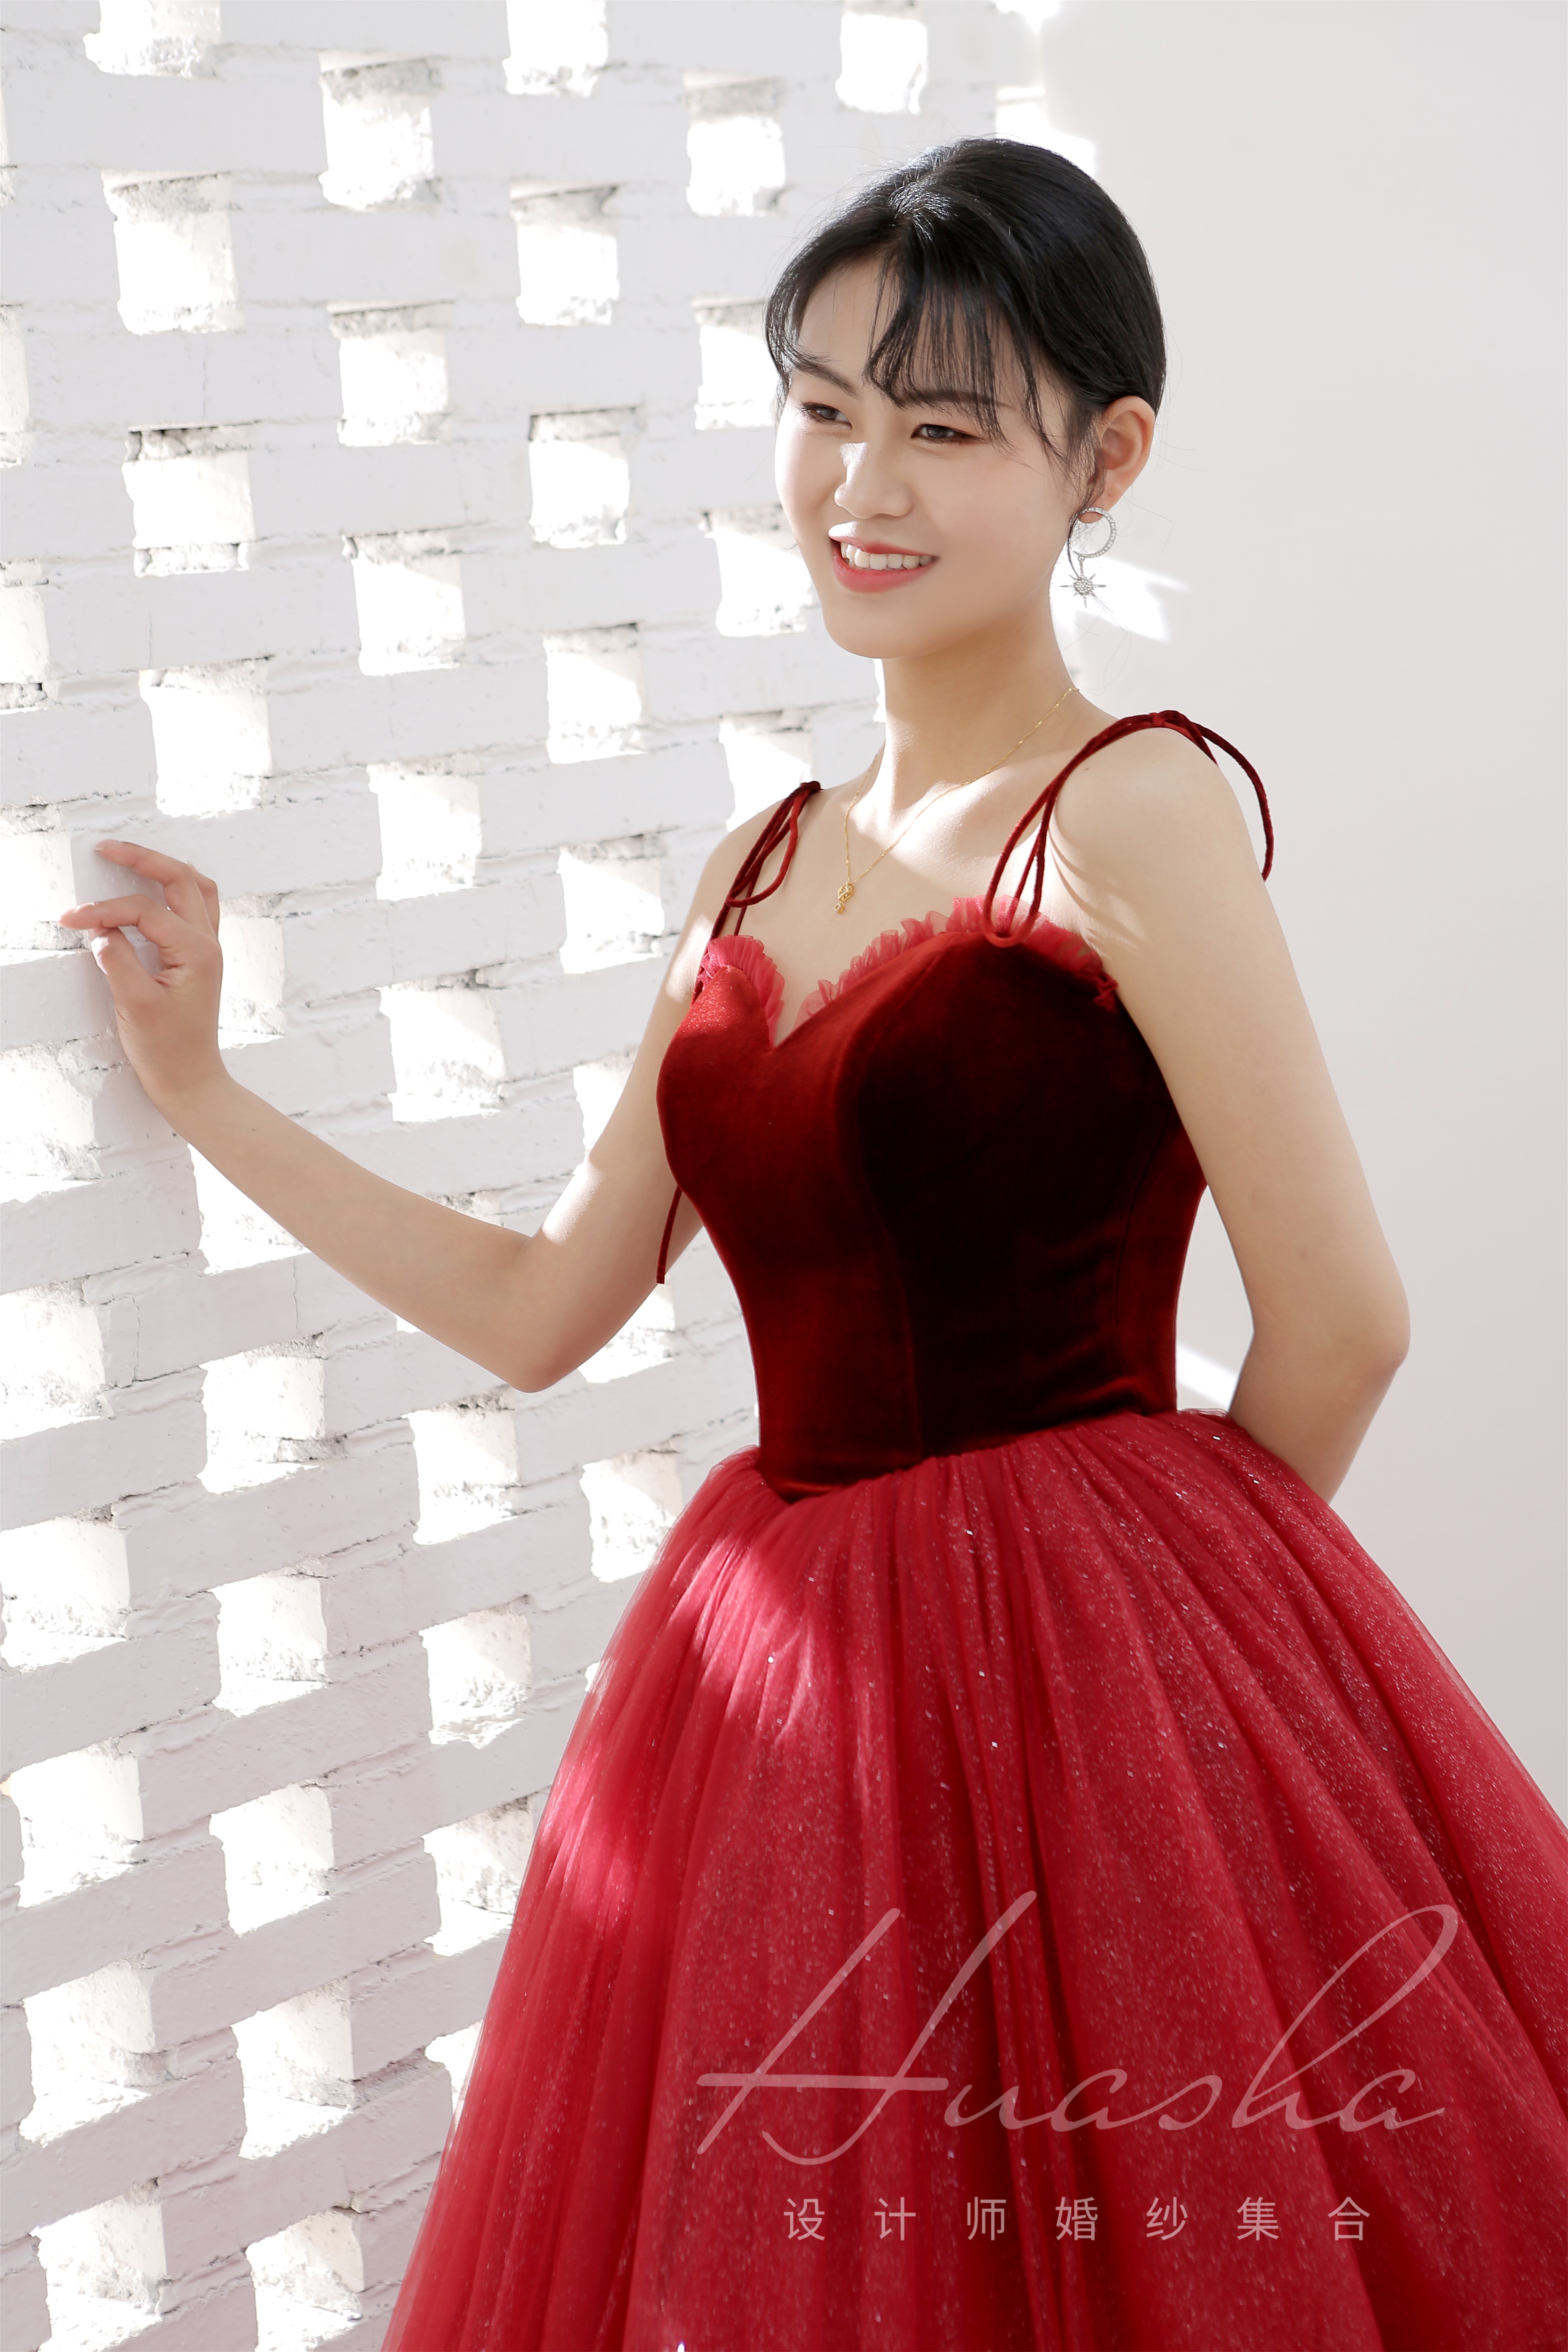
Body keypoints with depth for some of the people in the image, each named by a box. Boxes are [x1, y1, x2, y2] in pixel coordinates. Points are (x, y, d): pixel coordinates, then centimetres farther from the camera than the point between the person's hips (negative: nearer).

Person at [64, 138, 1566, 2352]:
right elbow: (540, 1306, 14)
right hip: (791, 1674, 6)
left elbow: (1339, 1324, -11)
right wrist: (199, 1091, 18)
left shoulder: (1132, 807, -9)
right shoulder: (763, 867, 12)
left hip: (1084, 1676, -6)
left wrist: (1157, 1591, 3)